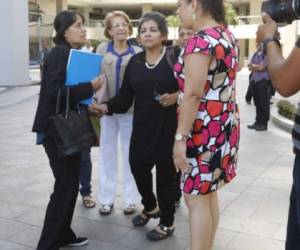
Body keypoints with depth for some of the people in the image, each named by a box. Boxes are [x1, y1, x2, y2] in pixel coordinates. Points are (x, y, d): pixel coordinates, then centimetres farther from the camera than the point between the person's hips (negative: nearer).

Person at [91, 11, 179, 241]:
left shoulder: (174, 58, -5)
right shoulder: (135, 61, 9)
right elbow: (125, 96, 5)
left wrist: (176, 96, -22)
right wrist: (107, 106, -8)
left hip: (168, 126, -4)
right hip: (142, 126, 5)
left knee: (166, 172, 5)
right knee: (138, 165, 9)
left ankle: (167, 223, 26)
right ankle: (150, 207, 40)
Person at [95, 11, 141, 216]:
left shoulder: (138, 52, 0)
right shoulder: (102, 49, 2)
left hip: (130, 109, -1)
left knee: (130, 154, 8)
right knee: (107, 154, 11)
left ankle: (131, 198, 22)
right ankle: (107, 198, 24)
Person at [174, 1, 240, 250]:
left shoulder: (200, 40, -17)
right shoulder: (227, 35, 12)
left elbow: (193, 94, -23)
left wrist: (180, 137, -20)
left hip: (204, 129, -10)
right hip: (224, 125, 10)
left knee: (196, 198, 1)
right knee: (209, 193, 18)